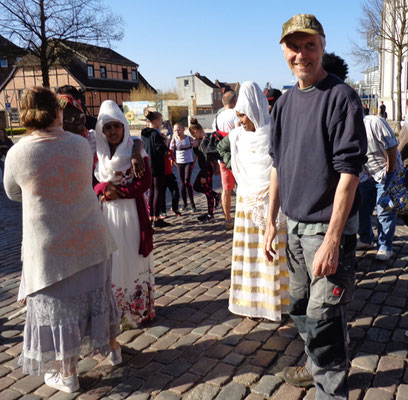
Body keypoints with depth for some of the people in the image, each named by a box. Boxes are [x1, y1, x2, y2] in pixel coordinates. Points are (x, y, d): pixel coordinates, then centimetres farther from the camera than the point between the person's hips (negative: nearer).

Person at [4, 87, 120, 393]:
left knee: (58, 305, 11)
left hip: (49, 246, -3)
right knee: (97, 294, 21)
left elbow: (13, 194, 5)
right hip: (90, 238, 3)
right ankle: (112, 348, 40)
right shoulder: (81, 144, -6)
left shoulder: (18, 153, -13)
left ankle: (67, 374, 26)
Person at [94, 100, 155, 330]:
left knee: (132, 259, 4)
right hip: (106, 215, 3)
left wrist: (116, 192, -15)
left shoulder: (136, 152, -3)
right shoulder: (97, 153, 5)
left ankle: (137, 309, 16)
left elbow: (145, 182, -9)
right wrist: (104, 188, -14)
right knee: (110, 260, 6)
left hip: (132, 213, -2)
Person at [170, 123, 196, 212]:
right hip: (179, 163, 3)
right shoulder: (174, 140, -1)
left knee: (187, 182, -12)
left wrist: (195, 162, -3)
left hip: (189, 162, -3)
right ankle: (184, 204, 15)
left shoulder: (189, 139, -6)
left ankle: (192, 204, -5)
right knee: (182, 183, 7)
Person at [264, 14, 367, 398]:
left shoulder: (340, 97, -12)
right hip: (294, 224, 7)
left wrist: (332, 240, -22)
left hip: (328, 227, -7)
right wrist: (271, 221, 12)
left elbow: (348, 172, -18)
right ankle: (317, 366, 41)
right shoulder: (284, 103, 9)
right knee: (299, 306, 19)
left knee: (323, 317, -2)